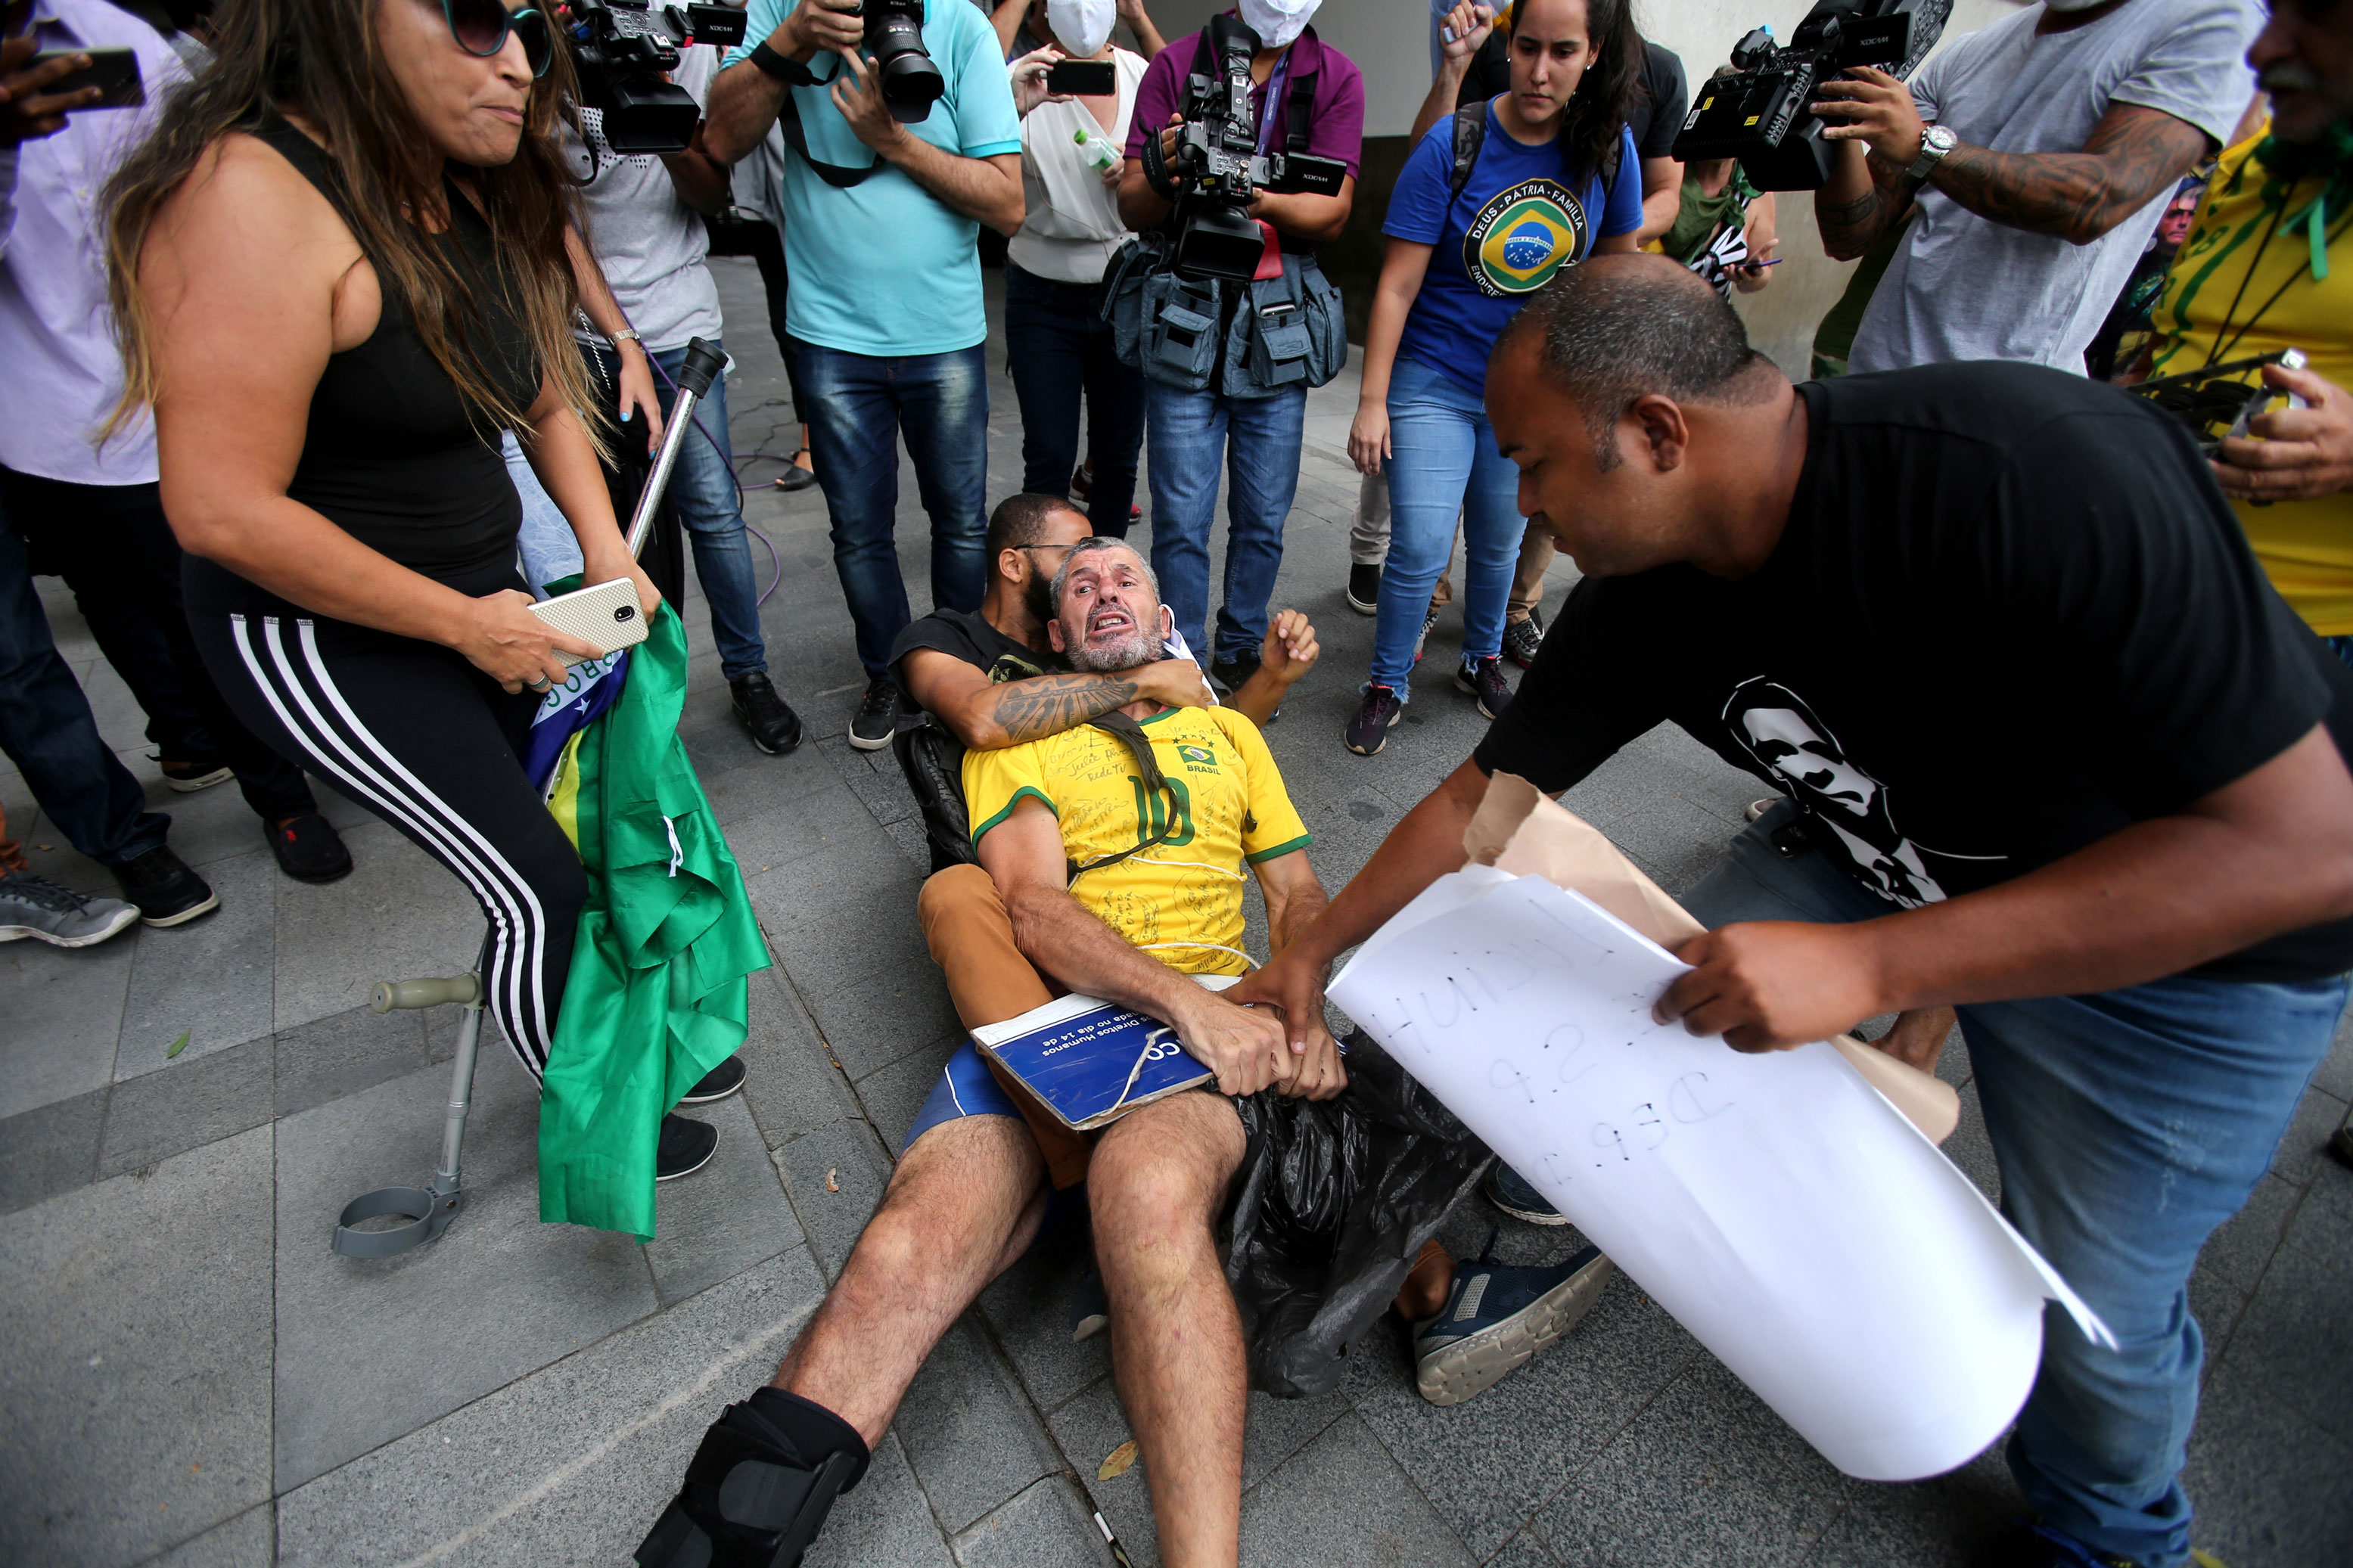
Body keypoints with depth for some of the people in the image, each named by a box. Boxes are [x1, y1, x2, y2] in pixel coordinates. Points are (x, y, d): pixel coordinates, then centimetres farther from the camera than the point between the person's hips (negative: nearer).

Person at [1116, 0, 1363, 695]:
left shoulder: (1336, 78, 6)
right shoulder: (1176, 66, 3)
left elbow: (1332, 214, -5)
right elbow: (1133, 210, -2)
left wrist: (1258, 196, -24)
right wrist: (1165, 174, -24)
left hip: (1277, 325, 2)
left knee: (1264, 518, 6)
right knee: (1182, 519, -2)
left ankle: (1240, 652, 25)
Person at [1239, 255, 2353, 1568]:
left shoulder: (2032, 472, -36)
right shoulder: (1640, 607, -18)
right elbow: (1484, 798, -7)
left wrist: (1865, 964, -40)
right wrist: (1316, 954, -1)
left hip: (2195, 925, -4)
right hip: (1878, 861, 4)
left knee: (2095, 1308, 4)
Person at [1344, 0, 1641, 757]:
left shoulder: (1609, 148, -3)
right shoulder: (1453, 145, -13)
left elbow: (1617, 260, 11)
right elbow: (1398, 284, -13)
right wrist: (1372, 401, -16)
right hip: (1435, 384, -3)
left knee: (1499, 543, 15)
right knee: (1420, 549, -11)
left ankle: (1482, 660, 39)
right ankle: (1387, 685, 10)